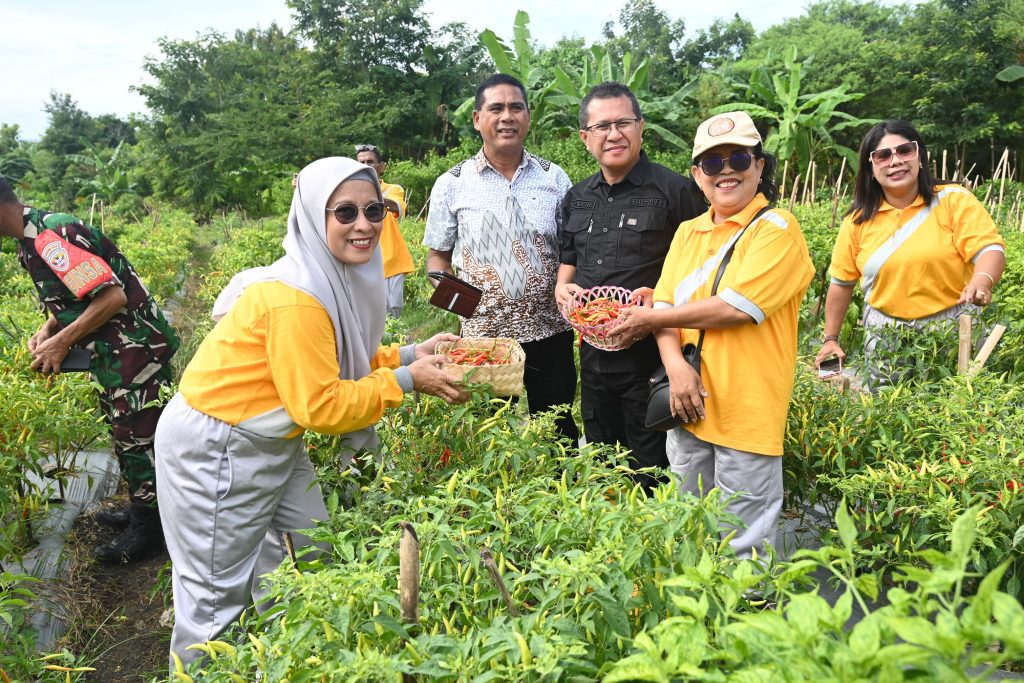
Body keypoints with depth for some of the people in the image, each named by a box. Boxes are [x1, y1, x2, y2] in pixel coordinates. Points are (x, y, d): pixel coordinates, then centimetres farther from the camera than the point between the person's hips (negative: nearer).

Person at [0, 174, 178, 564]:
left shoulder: (50, 238, -22)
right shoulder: (32, 237, 10)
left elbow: (112, 297, -26)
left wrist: (61, 342, -18)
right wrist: (48, 329, 2)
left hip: (134, 348, -10)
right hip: (111, 350, 10)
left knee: (135, 438, 1)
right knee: (125, 434, 20)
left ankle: (147, 530, 16)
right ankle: (141, 510, 36)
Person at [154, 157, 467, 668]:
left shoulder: (341, 277, -1)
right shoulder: (296, 297, -29)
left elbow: (338, 360, 8)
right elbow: (319, 406, -26)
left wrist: (407, 355, -3)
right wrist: (406, 381, -19)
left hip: (271, 441, 10)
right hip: (215, 450, -10)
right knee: (220, 593, 5)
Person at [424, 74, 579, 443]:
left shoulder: (555, 178, 4)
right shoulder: (452, 184, 1)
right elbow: (438, 255, 8)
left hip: (550, 332, 1)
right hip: (483, 334, -1)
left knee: (559, 433, 10)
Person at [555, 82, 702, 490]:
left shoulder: (675, 191, -8)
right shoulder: (577, 198, 11)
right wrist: (563, 287, 0)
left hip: (650, 352, -6)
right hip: (593, 348, 6)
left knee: (651, 469, 5)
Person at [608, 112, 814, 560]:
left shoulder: (776, 230, -8)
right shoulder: (688, 233, 13)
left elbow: (735, 307, -19)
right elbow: (664, 305, 6)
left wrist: (651, 319, -8)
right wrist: (676, 364, -14)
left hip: (747, 415, -6)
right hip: (689, 405, 6)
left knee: (742, 548, 3)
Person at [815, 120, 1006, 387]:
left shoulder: (954, 200, -4)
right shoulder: (858, 220, 2)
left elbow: (990, 248, -13)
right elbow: (842, 281, 8)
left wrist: (982, 281, -35)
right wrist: (831, 338, 9)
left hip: (954, 328, -2)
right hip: (885, 338, 2)